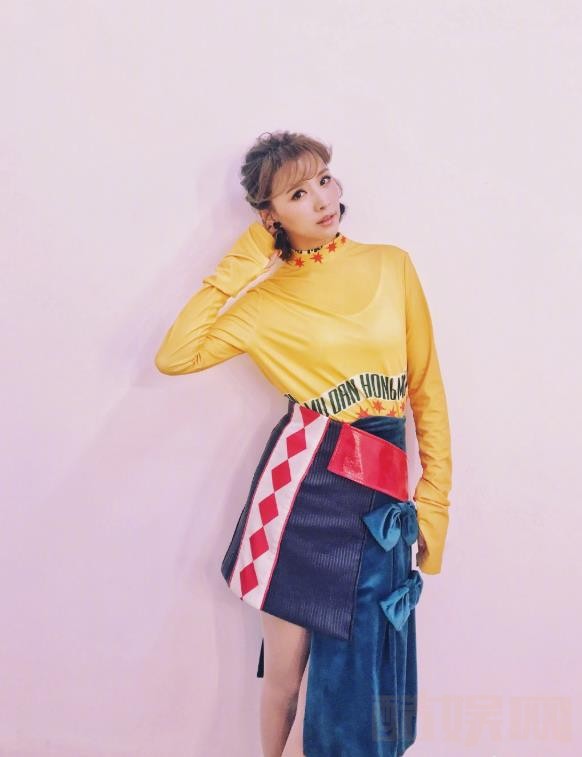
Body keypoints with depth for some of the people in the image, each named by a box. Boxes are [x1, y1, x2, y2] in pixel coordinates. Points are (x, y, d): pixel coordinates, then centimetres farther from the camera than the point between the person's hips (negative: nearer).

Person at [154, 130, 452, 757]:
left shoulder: (393, 266, 7)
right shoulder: (266, 300, 4)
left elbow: (427, 388, 9)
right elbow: (173, 356, -8)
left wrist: (434, 506, 6)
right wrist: (238, 264, -2)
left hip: (382, 501, 2)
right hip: (303, 485, -1)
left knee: (348, 682, 8)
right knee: (284, 675, 10)